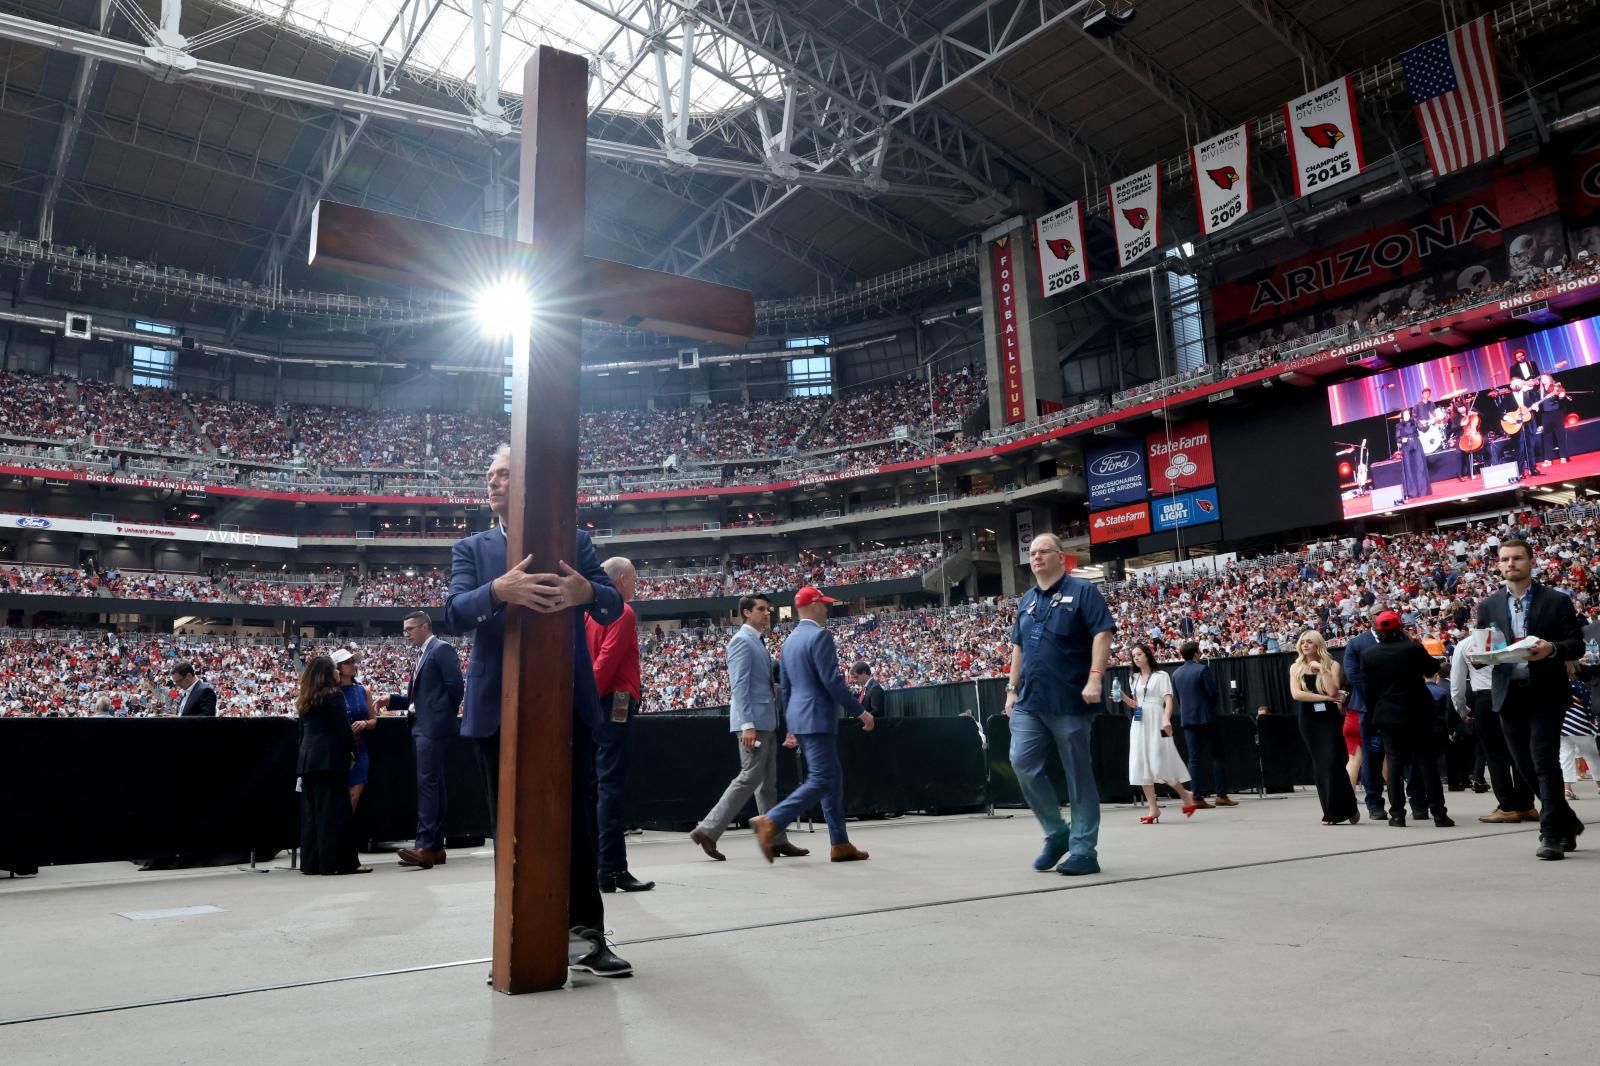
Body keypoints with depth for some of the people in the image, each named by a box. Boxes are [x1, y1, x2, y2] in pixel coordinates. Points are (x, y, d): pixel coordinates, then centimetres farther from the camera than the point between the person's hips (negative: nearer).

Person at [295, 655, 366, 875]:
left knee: (310, 811, 9)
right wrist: (352, 752, 1)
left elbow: (303, 731, 16)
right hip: (330, 759, -7)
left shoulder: (304, 700, 14)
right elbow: (344, 729, -11)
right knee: (335, 810, -5)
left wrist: (305, 755, 19)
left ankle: (311, 862, 13)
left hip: (307, 760, 7)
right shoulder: (334, 695, -8)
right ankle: (343, 862, -5)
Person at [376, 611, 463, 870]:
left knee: (427, 784, -14)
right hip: (422, 727, 10)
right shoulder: (423, 654, 20)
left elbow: (455, 686, -15)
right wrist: (392, 699, 7)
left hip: (433, 727, -10)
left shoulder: (441, 649, -9)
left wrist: (445, 715, -7)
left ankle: (425, 847, -17)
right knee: (434, 785, 9)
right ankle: (436, 847, 12)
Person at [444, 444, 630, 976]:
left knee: (578, 821, 4)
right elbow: (454, 613, -8)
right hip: (500, 705, 1)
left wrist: (587, 591, -25)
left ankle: (587, 935, 13)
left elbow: (613, 607, 0)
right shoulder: (471, 548, 8)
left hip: (567, 700, 0)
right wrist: (499, 589, -30)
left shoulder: (575, 541, 7)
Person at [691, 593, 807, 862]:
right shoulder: (742, 641, -10)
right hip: (753, 722, -10)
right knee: (750, 778, -9)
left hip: (766, 722, 10)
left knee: (768, 783, 10)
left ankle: (776, 840, 15)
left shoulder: (758, 643, 18)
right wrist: (747, 724, -24)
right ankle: (708, 830, -3)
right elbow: (739, 686, -18)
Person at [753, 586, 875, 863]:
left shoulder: (790, 640, 15)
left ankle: (840, 844, 14)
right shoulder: (819, 635, -12)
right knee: (821, 780, -8)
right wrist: (860, 711, -11)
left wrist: (792, 726, 25)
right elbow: (832, 681, -19)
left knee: (833, 778, 13)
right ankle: (770, 822, -15)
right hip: (817, 718, -10)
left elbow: (786, 687, 19)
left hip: (800, 717, 10)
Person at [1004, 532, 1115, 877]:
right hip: (1030, 701, 6)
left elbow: (1102, 634, -11)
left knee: (1078, 774, 2)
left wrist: (1094, 678, -22)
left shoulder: (1081, 591, -3)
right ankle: (1057, 833, 14)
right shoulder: (1026, 600, 16)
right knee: (1022, 763, -3)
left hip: (1070, 701, -6)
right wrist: (1012, 688, 15)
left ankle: (1084, 850, 10)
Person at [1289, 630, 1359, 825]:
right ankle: (1332, 812, 10)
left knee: (1332, 764, -9)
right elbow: (1296, 694, -9)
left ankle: (1341, 810, 3)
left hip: (1330, 719, -2)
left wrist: (1321, 669, -13)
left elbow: (1333, 690, -14)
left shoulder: (1332, 665, 1)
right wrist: (1326, 698, -12)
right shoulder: (1296, 668, 6)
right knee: (1319, 766, 4)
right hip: (1309, 721, 2)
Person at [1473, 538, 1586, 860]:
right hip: (1509, 695, 4)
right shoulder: (1488, 606, 10)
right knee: (1525, 765, 9)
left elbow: (1576, 646, -1)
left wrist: (1551, 649, -21)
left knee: (1544, 761, -10)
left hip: (1546, 692, -3)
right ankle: (1567, 822, 29)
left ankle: (1551, 835, -3)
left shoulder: (1557, 601, 3)